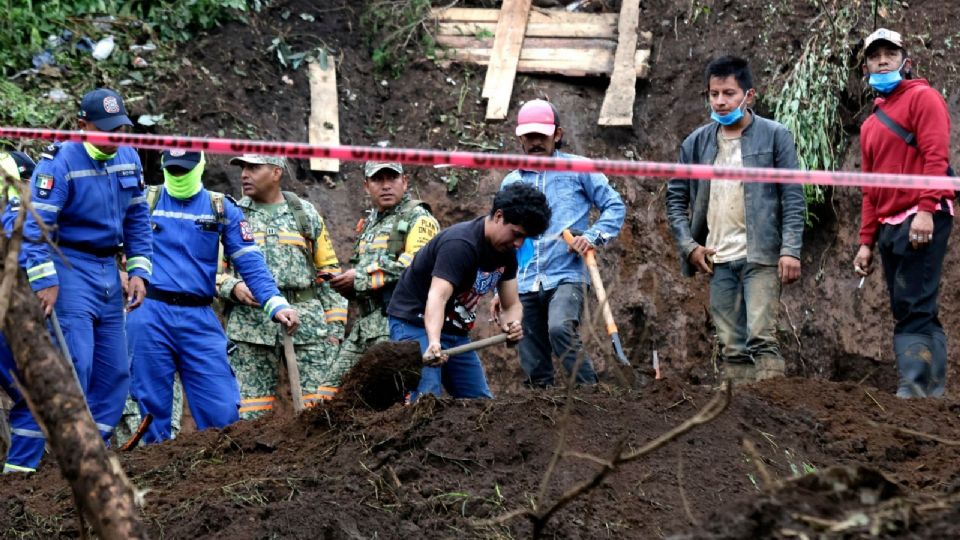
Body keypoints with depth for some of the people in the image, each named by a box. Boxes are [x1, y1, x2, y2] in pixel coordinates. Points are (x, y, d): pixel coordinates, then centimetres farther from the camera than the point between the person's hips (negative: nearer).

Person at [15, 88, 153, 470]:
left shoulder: (129, 159, 7)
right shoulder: (60, 163, -13)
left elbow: (137, 219, 16)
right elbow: (36, 225, -17)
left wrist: (139, 271, 9)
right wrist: (44, 281, -21)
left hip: (109, 272, 7)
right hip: (70, 270, -7)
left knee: (115, 370, 6)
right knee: (74, 365, -13)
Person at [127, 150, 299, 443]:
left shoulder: (221, 208, 9)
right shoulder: (145, 201, 8)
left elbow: (250, 262, 3)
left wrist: (276, 304, -10)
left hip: (200, 318, 1)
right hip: (150, 313, 0)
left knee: (222, 408, -6)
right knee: (154, 406, 4)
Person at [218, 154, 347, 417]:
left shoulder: (305, 213, 12)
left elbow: (329, 269, 13)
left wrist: (334, 326, 6)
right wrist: (234, 287, -12)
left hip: (308, 324, 0)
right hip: (250, 324, 0)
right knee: (250, 412, 1)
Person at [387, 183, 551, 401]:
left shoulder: (506, 251, 1)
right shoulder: (460, 244, -27)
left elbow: (512, 304, 4)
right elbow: (437, 297, -39)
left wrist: (512, 324, -21)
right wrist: (434, 342, -57)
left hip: (455, 331, 9)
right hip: (416, 324, -9)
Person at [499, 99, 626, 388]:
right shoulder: (511, 183, 16)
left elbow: (615, 206, 6)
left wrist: (593, 236, -12)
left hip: (567, 276, -4)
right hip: (525, 286, 5)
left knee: (560, 328, -32)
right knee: (534, 369, 3)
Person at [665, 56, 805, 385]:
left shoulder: (774, 136, 0)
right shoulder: (696, 143, 10)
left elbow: (793, 197, -3)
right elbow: (676, 198, 16)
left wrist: (791, 250, -11)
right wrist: (688, 245, 4)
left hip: (761, 257, -4)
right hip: (718, 260, 4)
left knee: (761, 337, -14)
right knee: (732, 347, 6)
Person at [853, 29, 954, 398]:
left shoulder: (922, 97, 1)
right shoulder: (871, 124, 23)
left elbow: (936, 156, -12)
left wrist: (925, 210, -23)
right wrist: (867, 242, 17)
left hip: (923, 221, -8)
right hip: (889, 227, 8)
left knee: (914, 311, -15)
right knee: (911, 312, 5)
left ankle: (914, 389, -19)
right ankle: (933, 390, 6)